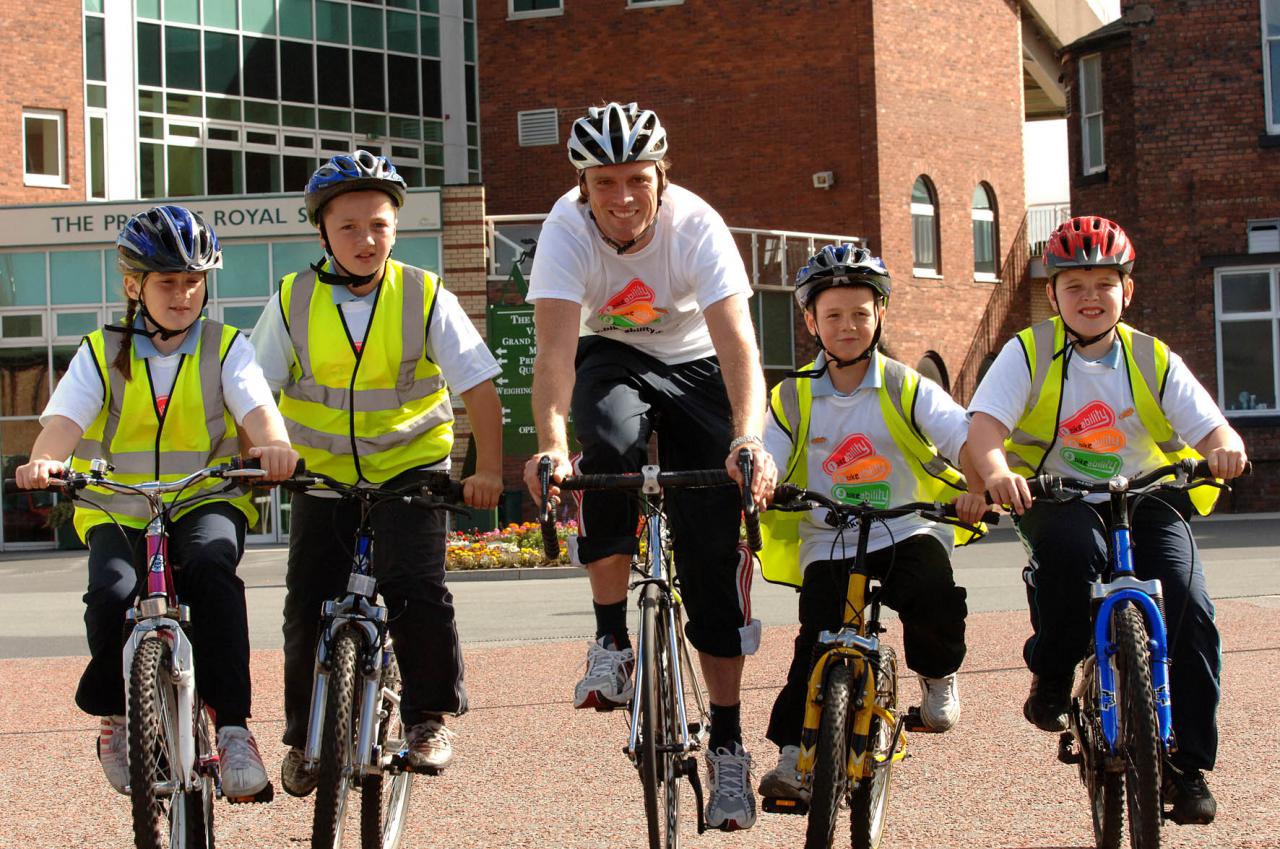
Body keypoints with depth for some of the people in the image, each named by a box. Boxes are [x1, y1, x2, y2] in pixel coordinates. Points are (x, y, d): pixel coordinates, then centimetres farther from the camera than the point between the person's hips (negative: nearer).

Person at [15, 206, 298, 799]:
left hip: (207, 501, -1)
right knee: (111, 593, -30)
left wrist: (274, 444, -38)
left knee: (211, 566, -35)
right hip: (116, 511, 1)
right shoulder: (101, 354, 6)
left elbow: (256, 406, -13)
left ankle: (232, 725, -29)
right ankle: (116, 716, 0)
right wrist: (44, 460, -35)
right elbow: (64, 418, -11)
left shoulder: (225, 348, 5)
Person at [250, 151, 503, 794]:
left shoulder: (426, 297, -10)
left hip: (410, 468, -2)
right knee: (308, 604, -1)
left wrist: (487, 468, -16)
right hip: (323, 475, 2)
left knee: (415, 584, -22)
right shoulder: (293, 303, -6)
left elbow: (479, 385, -8)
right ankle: (305, 736, 21)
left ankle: (429, 717, -1)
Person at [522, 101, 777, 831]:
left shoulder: (696, 226, -28)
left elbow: (738, 341, -39)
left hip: (694, 366, 0)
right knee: (612, 445, -35)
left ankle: (728, 744, 0)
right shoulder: (567, 228, -26)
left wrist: (750, 439, -55)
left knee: (711, 550, -11)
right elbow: (556, 346, -37)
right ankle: (613, 643, -20)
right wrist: (551, 442, -54)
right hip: (611, 361, 0)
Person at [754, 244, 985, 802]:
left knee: (935, 600, -29)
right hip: (828, 546, 1)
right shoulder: (792, 399, 5)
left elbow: (967, 438, -12)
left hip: (906, 532, -1)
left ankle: (937, 677, 2)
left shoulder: (904, 388, 0)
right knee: (817, 645, -17)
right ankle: (793, 755, -4)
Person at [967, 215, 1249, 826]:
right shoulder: (1029, 353, -3)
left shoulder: (1154, 361, 3)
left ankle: (1187, 763, -6)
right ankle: (1051, 678, -11)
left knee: (1189, 608, -20)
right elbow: (984, 423, -16)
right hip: (1055, 499, -2)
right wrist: (996, 471, -39)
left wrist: (1224, 448, -31)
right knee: (1072, 547, -38)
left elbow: (1212, 430, -5)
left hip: (1144, 499, 2)